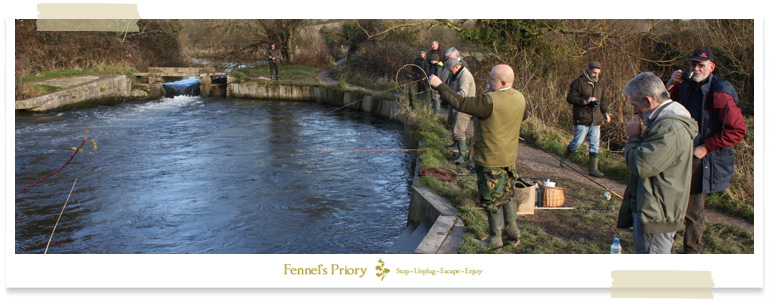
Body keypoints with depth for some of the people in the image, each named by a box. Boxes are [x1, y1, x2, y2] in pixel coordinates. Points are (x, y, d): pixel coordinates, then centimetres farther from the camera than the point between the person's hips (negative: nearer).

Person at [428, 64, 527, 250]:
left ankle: (495, 238, 20)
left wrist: (439, 85, -20)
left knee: (492, 199, 6)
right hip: (509, 157, 8)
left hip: (491, 160, -8)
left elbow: (460, 103, -27)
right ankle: (512, 231, 33)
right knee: (506, 194, 22)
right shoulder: (520, 99, -1)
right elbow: (523, 117, 19)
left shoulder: (491, 101, -27)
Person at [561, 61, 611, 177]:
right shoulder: (579, 82, -6)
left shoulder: (600, 83, 15)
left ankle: (593, 169, 8)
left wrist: (605, 113, 11)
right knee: (577, 142, -2)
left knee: (594, 145, 3)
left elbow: (602, 100, 24)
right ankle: (564, 157, 24)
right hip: (582, 119, -6)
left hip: (596, 120, 6)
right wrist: (585, 101, -19)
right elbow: (570, 98, -10)